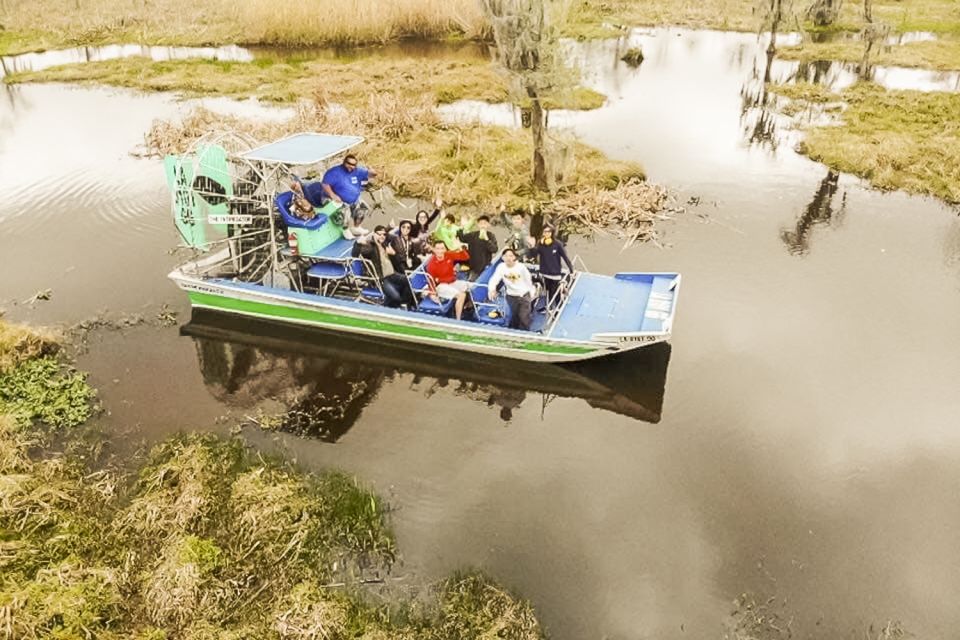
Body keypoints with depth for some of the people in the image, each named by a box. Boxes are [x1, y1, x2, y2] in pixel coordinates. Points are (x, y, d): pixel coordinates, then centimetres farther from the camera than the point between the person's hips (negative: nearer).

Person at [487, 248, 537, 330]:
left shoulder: (521, 266, -19)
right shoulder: (501, 267, -15)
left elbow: (528, 280, -6)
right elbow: (494, 279, -25)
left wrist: (532, 293, 5)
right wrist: (491, 289, -45)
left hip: (524, 295, -2)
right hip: (511, 296, 2)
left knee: (523, 317, -9)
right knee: (514, 316, 14)